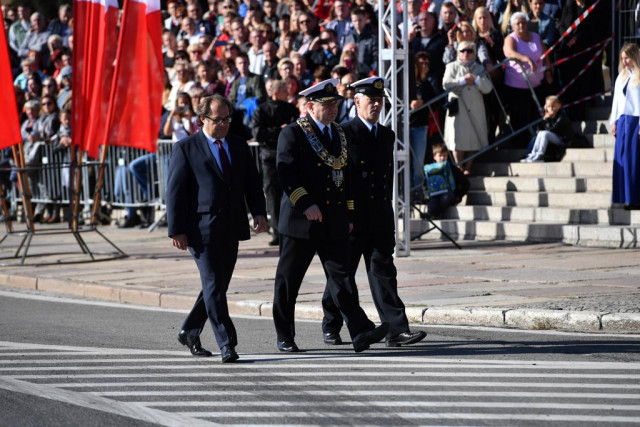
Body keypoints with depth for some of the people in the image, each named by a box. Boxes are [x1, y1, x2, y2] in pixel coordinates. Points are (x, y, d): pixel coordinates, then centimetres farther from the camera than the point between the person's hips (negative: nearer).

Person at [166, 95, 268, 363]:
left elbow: (252, 183, 15)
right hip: (202, 228, -6)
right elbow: (175, 190, -4)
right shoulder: (186, 148, -1)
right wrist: (177, 230, -10)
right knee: (214, 286, -9)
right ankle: (226, 344, -11)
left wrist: (259, 212, -2)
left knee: (218, 285, 11)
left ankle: (190, 332, 27)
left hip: (232, 229, 6)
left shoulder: (239, 146, 14)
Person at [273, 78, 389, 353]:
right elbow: (286, 173, -14)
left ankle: (361, 333, -16)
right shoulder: (292, 134, -5)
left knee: (341, 276, -5)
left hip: (334, 223, 5)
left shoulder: (339, 135, 16)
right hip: (300, 221, -5)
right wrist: (306, 204, -23)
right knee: (288, 280, 5)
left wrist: (349, 214, 17)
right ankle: (285, 337, 16)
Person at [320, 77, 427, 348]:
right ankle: (331, 328, 19)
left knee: (383, 272, -2)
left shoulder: (387, 136, 15)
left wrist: (386, 208, 15)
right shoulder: (343, 134, -5)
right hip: (351, 220, -5)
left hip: (380, 221, 5)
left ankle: (396, 331, -9)